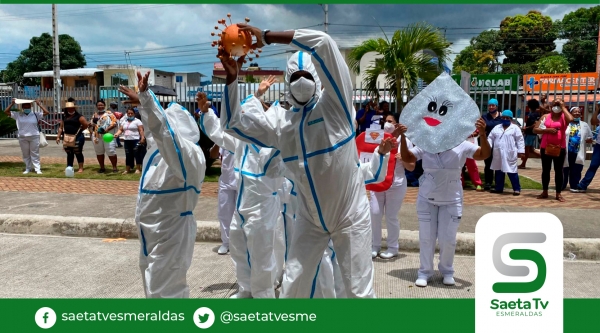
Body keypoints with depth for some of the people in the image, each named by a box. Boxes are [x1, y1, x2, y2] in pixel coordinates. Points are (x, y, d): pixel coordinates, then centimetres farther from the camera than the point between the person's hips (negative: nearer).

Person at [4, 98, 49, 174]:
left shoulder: (35, 114, 1)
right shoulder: (17, 115, 5)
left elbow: (46, 112, -5)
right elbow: (6, 112, 5)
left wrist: (39, 104, -7)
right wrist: (12, 104, -3)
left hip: (34, 137, -2)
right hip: (22, 137, 2)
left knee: (35, 154, 2)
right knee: (25, 154, 10)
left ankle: (37, 169, 4)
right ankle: (28, 168, 19)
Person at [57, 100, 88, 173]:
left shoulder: (79, 116, -5)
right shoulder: (64, 117, 13)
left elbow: (86, 124, -11)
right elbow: (61, 127, 15)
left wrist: (79, 130, 0)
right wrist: (58, 136, 8)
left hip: (77, 137, -6)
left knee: (78, 153, -1)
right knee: (69, 153, 12)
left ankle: (81, 168, 6)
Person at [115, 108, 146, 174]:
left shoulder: (137, 121, 0)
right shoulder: (124, 121, 16)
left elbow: (141, 130, -7)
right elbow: (120, 129, 12)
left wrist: (142, 138, -17)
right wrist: (117, 134, -7)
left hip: (136, 140, -5)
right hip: (127, 141, 5)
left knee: (137, 154, -3)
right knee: (128, 155, 8)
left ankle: (138, 169, 4)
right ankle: (127, 169, 14)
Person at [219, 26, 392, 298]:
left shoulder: (334, 103, -11)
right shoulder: (280, 120, 1)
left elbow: (324, 44, -22)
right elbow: (233, 122, 2)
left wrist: (267, 36, -21)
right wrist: (232, 77, -10)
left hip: (350, 216, -4)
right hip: (310, 219, 4)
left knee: (359, 290, 7)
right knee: (292, 285, 11)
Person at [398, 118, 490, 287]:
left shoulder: (461, 145, -9)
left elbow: (484, 154, -16)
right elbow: (407, 157, -9)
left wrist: (483, 134, -33)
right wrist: (403, 137, -22)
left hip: (451, 201, 0)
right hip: (427, 199, 1)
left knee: (448, 239, 7)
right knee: (426, 237, 9)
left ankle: (447, 271, 30)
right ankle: (425, 271, 24)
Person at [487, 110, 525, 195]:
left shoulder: (515, 128, 0)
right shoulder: (497, 128, 11)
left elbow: (520, 140, -2)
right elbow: (490, 138, 11)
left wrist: (520, 151, -8)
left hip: (509, 154, -5)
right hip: (498, 154, 5)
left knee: (511, 171, -4)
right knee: (498, 171, 12)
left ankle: (517, 188, 4)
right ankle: (499, 188, 22)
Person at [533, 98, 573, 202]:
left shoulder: (564, 117, 1)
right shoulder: (545, 117, 5)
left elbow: (571, 119, -25)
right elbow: (535, 130, 2)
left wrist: (563, 107, -13)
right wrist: (547, 130, -15)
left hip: (560, 148, -2)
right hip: (545, 147, 2)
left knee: (558, 171, 4)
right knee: (545, 170, 10)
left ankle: (558, 194, 10)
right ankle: (545, 192, 20)